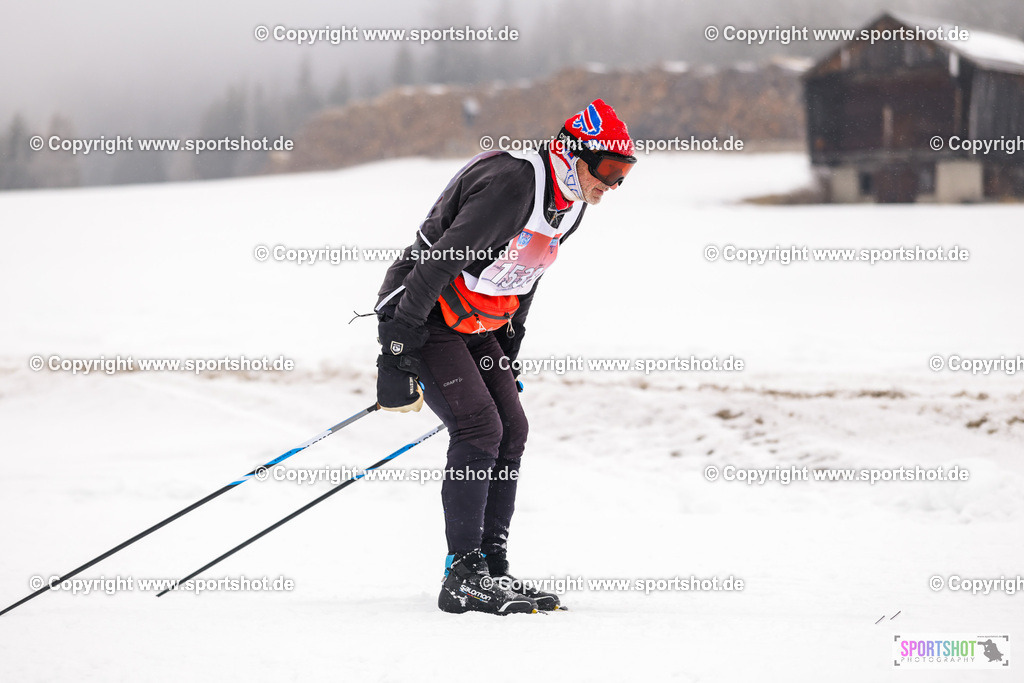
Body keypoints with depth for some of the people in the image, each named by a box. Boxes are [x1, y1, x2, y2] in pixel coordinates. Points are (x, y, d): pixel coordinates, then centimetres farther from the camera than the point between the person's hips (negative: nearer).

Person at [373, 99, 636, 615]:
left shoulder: (570, 203, 5)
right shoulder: (511, 184, -26)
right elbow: (438, 264, -28)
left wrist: (507, 360, 21)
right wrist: (396, 358, -29)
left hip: (474, 324, 9)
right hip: (423, 316, -9)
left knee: (510, 430, 1)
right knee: (479, 428, -18)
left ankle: (493, 569, 6)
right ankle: (463, 577, -14)